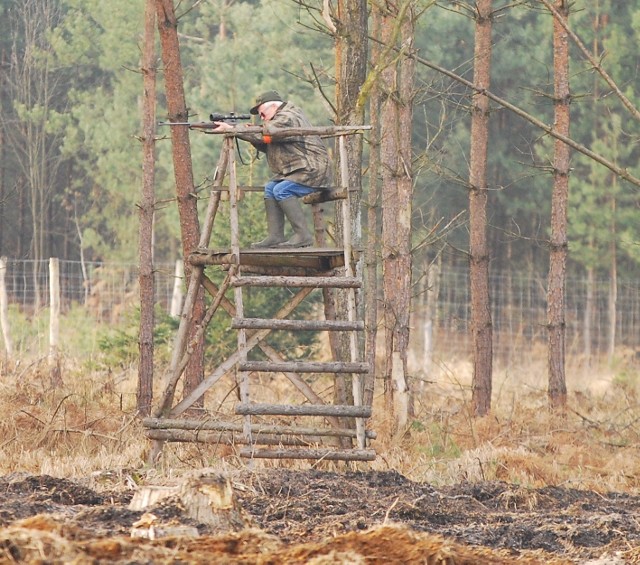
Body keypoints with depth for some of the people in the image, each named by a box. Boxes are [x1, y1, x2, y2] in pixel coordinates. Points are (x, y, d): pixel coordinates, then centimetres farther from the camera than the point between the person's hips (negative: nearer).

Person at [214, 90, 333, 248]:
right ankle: (275, 236, -3)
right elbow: (267, 147, 15)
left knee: (282, 190, -23)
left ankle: (303, 235, -22)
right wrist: (251, 136, -2)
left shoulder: (288, 118, -14)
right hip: (298, 170, 11)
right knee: (270, 189, 3)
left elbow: (263, 135, -22)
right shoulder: (283, 118, 19)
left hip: (315, 172, -11)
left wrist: (230, 129, -19)